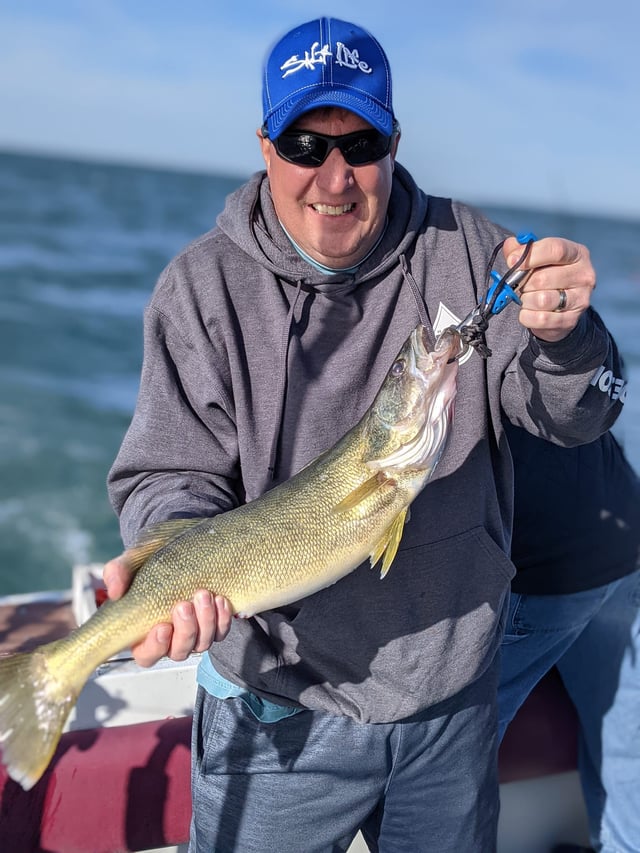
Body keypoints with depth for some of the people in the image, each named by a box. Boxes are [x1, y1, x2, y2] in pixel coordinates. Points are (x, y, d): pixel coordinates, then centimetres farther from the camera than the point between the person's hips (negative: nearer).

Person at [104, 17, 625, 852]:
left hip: (455, 693, 3)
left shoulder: (465, 249, -5)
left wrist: (562, 338, -30)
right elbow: (172, 475, -12)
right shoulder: (204, 287, -11)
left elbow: (572, 419, -8)